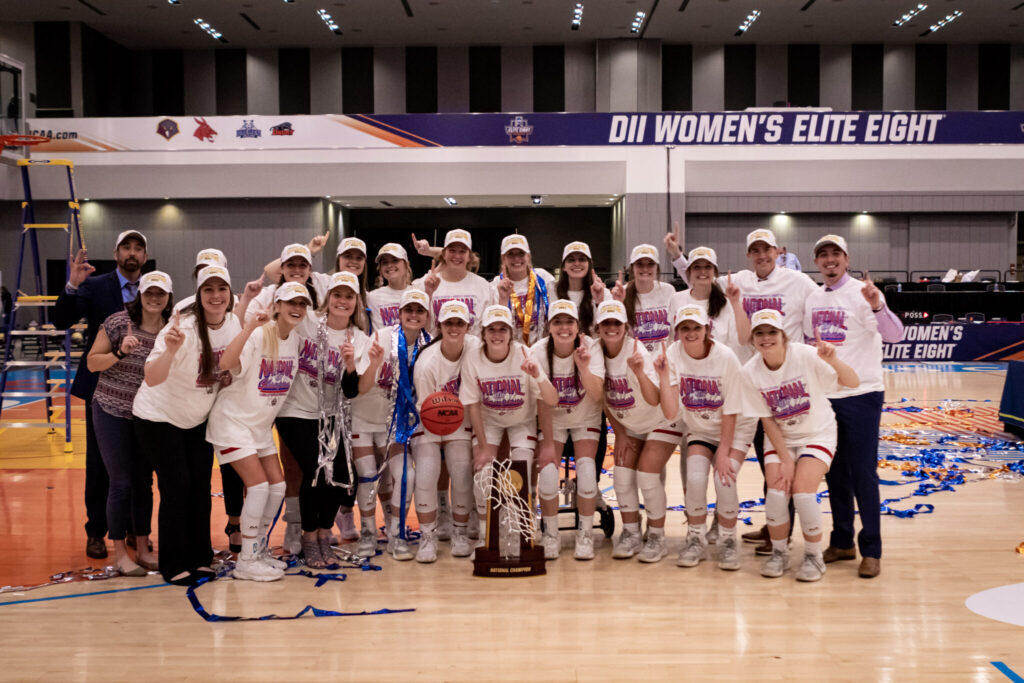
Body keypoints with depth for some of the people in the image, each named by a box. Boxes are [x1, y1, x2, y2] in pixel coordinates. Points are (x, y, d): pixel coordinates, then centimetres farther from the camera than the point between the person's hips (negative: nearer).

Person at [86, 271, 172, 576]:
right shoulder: (118, 322, -11)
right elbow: (92, 362, -8)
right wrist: (120, 352, -23)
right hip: (112, 412, -3)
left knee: (144, 482, 10)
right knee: (122, 482, -2)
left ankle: (143, 549, 22)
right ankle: (119, 553, 11)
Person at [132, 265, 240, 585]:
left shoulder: (234, 324, -10)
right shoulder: (183, 328, -28)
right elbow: (152, 379, -37)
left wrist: (229, 378, -8)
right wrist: (170, 350, -53)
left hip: (198, 419, 6)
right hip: (159, 417, -5)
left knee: (201, 486, 5)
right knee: (176, 486, -7)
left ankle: (199, 558, 18)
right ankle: (174, 565, 6)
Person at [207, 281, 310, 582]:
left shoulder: (295, 339, 2)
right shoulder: (258, 335, -20)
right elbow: (226, 363, -38)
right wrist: (250, 325, -41)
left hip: (262, 425, 8)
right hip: (233, 421, -8)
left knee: (278, 486, 6)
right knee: (258, 484, -13)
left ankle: (259, 549, 23)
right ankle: (246, 561, -2)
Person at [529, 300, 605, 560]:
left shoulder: (590, 348, -18)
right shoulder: (538, 352, -16)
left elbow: (597, 395, -28)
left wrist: (583, 367, -42)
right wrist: (547, 442, -24)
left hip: (585, 419, 0)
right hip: (552, 419, 0)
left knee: (586, 468, -20)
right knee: (547, 472, -18)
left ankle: (585, 535, 0)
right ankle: (551, 535, 4)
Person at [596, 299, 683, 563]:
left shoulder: (637, 353, -27)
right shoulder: (599, 353, -11)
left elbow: (654, 400, -34)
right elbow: (605, 398, 2)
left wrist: (639, 372, -50)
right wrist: (619, 433, 2)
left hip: (662, 422, -5)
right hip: (628, 425, 5)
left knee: (647, 475, -14)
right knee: (622, 476, -3)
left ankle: (656, 538, 4)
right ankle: (630, 534, 14)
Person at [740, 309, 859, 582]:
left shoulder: (805, 355, -21)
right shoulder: (750, 372, -13)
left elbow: (853, 383, -22)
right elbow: (767, 419, -6)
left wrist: (833, 360, -42)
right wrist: (786, 459, -10)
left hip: (817, 434, -2)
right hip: (780, 438, 2)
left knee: (802, 490, -19)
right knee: (776, 491, -15)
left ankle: (814, 556, 5)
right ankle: (779, 553, 10)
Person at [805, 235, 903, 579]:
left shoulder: (862, 293, -9)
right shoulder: (813, 299, 9)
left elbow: (895, 336, -21)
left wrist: (877, 307, -38)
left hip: (861, 394, -6)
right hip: (824, 395, 6)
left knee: (863, 473, -3)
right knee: (835, 473, 12)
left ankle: (871, 550, 7)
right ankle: (842, 542, 24)